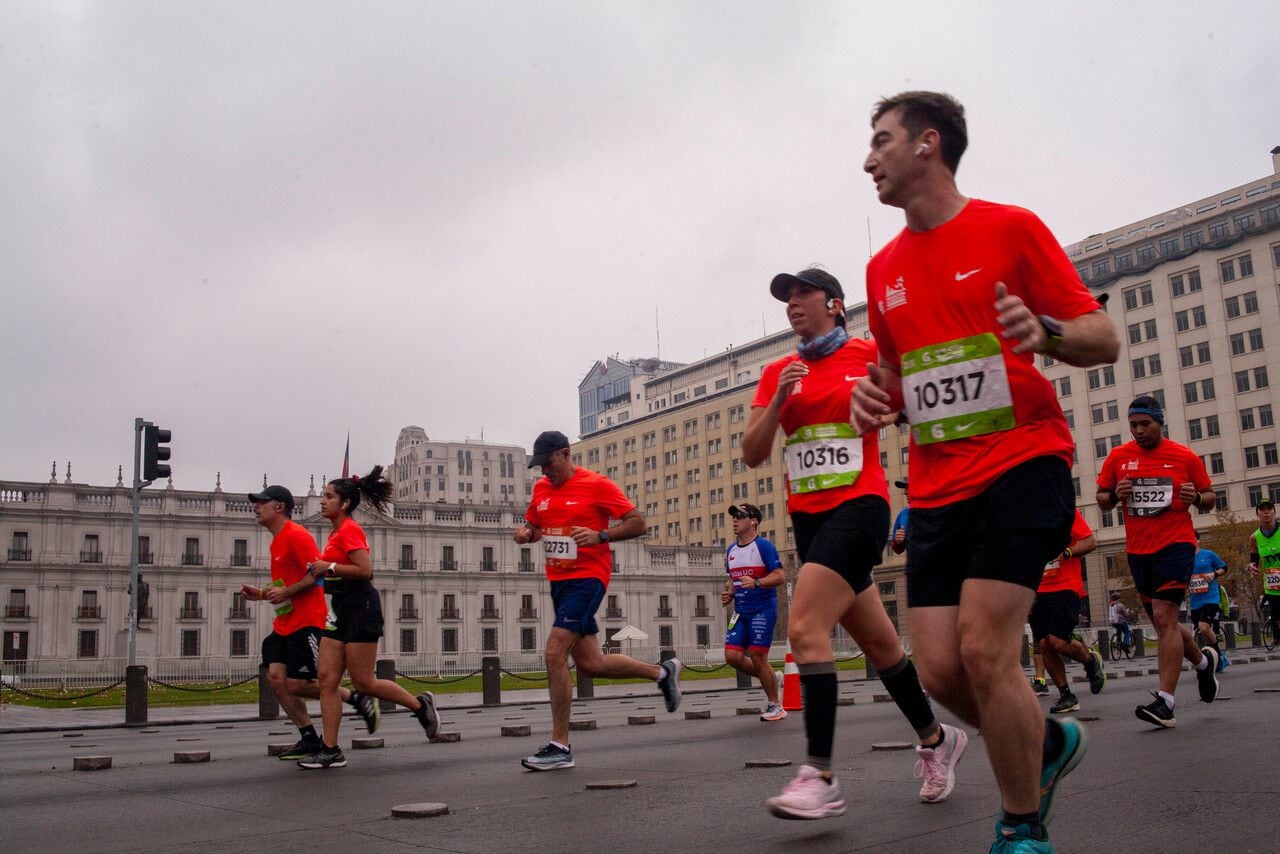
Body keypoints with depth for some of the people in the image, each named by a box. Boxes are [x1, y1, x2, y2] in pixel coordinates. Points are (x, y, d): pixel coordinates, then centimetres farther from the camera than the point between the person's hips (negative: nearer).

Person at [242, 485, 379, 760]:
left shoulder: (295, 535, -11)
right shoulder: (277, 541, 19)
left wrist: (285, 592, -20)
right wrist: (262, 594, 15)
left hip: (306, 622, -9)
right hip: (284, 624, 9)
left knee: (297, 684, -10)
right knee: (275, 676, -3)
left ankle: (358, 699, 8)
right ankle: (309, 739, 5)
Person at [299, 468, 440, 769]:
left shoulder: (349, 529, -12)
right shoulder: (336, 532, 16)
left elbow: (365, 570, -21)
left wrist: (329, 566, -15)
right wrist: (322, 570, 9)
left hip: (360, 607, -9)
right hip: (342, 609, 9)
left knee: (362, 681, -4)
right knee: (327, 679, 2)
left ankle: (420, 705, 14)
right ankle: (331, 751, 4)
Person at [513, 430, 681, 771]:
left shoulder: (596, 484, -8)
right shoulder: (541, 488, 11)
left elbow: (638, 523, -7)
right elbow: (533, 525, 25)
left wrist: (600, 535, -22)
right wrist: (525, 533, 1)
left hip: (587, 578, -8)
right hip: (558, 581, 8)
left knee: (554, 653, -17)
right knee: (590, 664, 10)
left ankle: (560, 747, -8)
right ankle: (662, 672, 32)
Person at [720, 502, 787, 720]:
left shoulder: (764, 546, -8)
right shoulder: (731, 550, 14)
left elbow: (780, 576, -14)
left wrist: (756, 583, -27)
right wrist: (729, 594, 6)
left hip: (763, 610, -7)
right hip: (740, 612, 7)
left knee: (757, 658, -7)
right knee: (732, 656, -3)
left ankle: (775, 706, 10)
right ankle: (771, 679, 22)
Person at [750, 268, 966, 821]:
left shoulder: (871, 354, -1)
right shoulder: (778, 372, 10)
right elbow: (752, 454, 5)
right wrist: (778, 400, -9)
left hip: (859, 504, -5)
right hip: (807, 514, 5)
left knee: (805, 625, -21)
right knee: (876, 640, 14)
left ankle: (821, 775, -17)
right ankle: (935, 738, 34)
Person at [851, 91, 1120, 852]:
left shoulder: (1010, 228, -2)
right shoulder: (884, 268, 15)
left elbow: (1105, 340, -3)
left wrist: (1045, 332, -25)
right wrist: (876, 395, 3)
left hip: (1022, 466, -5)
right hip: (937, 489, 6)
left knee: (984, 649, -16)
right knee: (940, 670, -2)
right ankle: (1049, 743, 30)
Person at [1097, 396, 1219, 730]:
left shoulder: (1184, 456, -1)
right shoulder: (1118, 457, 5)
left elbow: (1210, 497, 7)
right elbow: (1101, 500, 11)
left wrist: (1197, 498, -15)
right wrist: (1114, 495, -11)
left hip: (1175, 545, -5)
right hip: (1138, 550, 5)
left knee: (1164, 617, -16)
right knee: (1163, 621, 15)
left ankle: (1165, 702, -16)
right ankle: (1203, 661, 44)